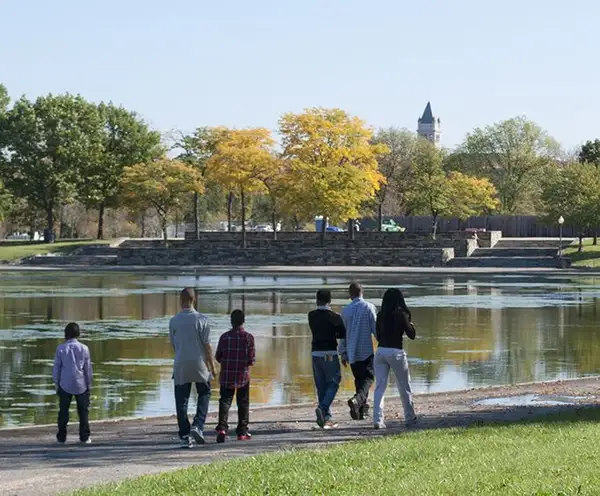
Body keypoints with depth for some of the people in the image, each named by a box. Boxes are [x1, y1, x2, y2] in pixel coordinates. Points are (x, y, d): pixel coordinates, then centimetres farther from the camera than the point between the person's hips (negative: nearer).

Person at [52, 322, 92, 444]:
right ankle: (85, 437, 8)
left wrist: (57, 384, 8)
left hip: (65, 385, 0)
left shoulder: (61, 348, -5)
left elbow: (56, 368, -2)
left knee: (63, 411, 10)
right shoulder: (84, 348, -4)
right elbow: (88, 369, 1)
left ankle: (61, 437, 11)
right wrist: (89, 385, 11)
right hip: (81, 385, 0)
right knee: (83, 411, 10)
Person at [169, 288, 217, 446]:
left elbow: (173, 344, 8)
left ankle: (185, 435, 3)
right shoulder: (202, 320, -7)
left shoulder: (174, 321, -2)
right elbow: (207, 345, -7)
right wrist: (212, 366, 2)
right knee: (204, 394, 16)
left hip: (180, 364, 1)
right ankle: (197, 426, -1)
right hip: (199, 363, -1)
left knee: (181, 401, 6)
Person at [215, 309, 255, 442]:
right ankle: (242, 432, 14)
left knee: (225, 401, 3)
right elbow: (251, 360, -8)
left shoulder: (224, 337, -3)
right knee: (243, 403, 11)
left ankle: (222, 428, -17)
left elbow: (218, 357, 2)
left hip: (226, 376, 1)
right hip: (243, 376, -1)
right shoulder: (248, 337, -7)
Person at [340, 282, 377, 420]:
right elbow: (375, 328, -8)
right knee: (368, 378, -2)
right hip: (366, 351, -4)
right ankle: (357, 399, -28)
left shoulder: (346, 311, 6)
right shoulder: (369, 307, -5)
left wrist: (343, 353, 15)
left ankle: (363, 409, 11)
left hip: (351, 352, 4)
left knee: (359, 379, 13)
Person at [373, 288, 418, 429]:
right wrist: (410, 323, 12)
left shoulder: (381, 316, 4)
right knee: (404, 386, 13)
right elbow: (412, 335, -4)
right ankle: (409, 417, 24)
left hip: (380, 351, 3)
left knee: (379, 386, 3)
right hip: (396, 352, -3)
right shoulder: (401, 315, -9)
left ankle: (377, 419, -8)